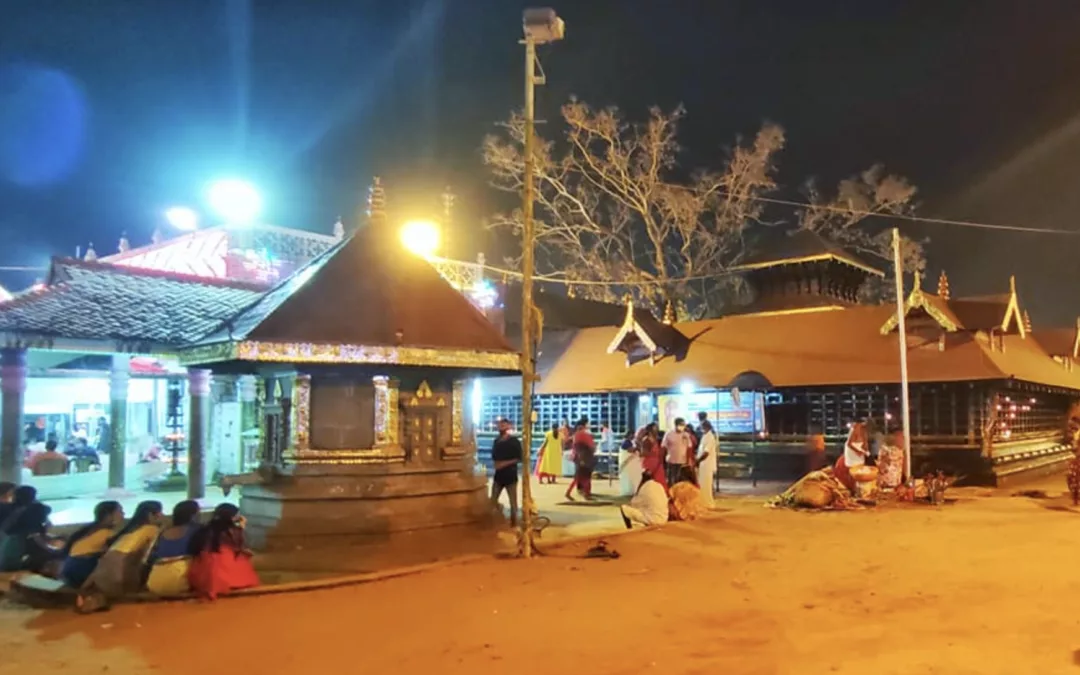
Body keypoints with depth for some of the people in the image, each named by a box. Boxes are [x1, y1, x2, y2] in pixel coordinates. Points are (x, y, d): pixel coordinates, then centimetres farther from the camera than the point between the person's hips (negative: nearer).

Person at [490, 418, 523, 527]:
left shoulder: (514, 441, -8)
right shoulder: (496, 441, 10)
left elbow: (519, 458, -11)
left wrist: (505, 463, -18)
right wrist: (496, 463, -3)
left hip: (510, 474, -6)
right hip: (498, 474, 6)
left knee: (513, 501, 1)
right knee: (493, 500, 6)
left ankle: (513, 522, 10)